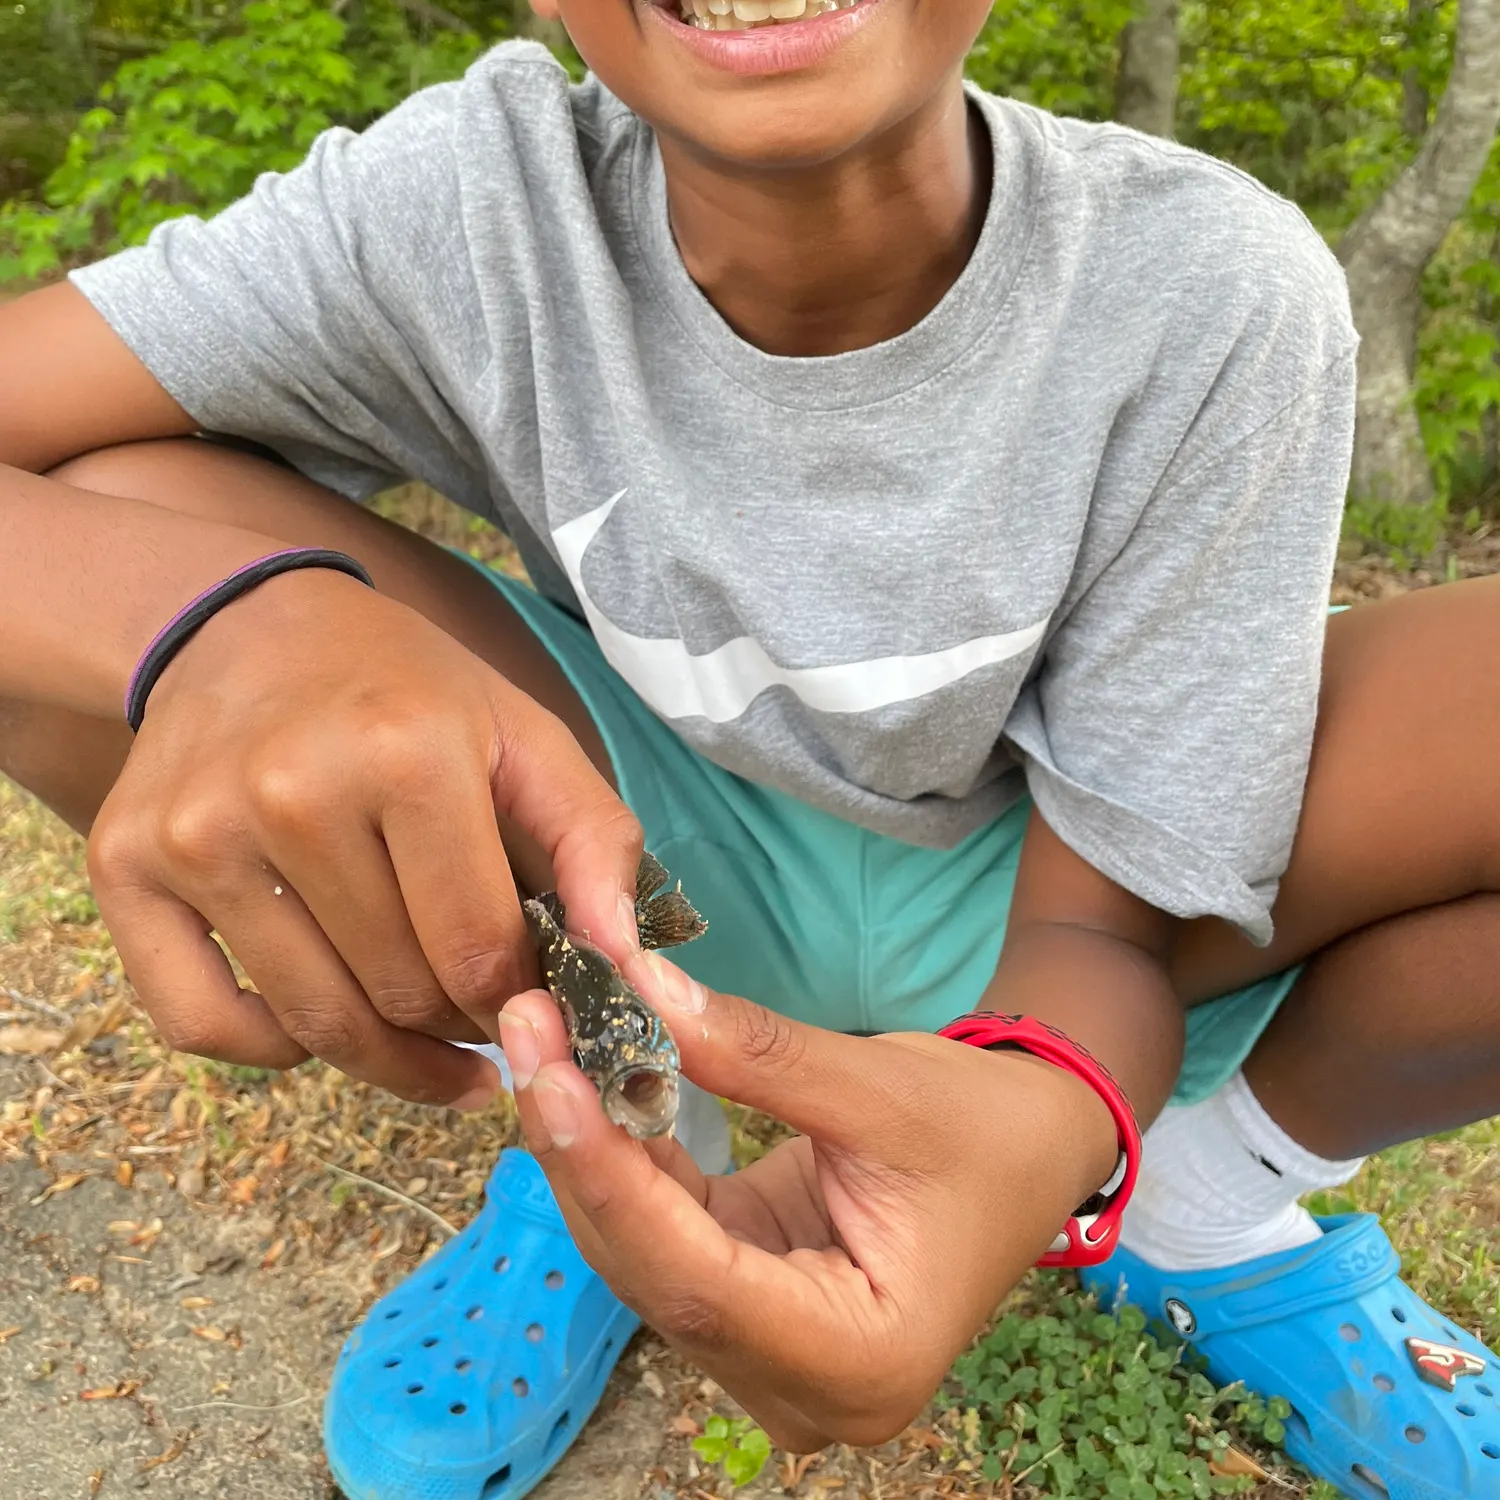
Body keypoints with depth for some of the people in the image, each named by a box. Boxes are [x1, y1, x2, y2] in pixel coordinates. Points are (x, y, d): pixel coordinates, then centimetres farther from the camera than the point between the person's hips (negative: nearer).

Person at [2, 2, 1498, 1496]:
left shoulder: (1217, 296, -24)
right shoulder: (458, 205, -21)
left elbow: (1105, 917, -20)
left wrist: (1043, 1122, -43)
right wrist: (226, 616, -45)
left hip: (1015, 900, 0)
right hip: (649, 858, 1)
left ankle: (1209, 1196, 1)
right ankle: (583, 1114, -3)